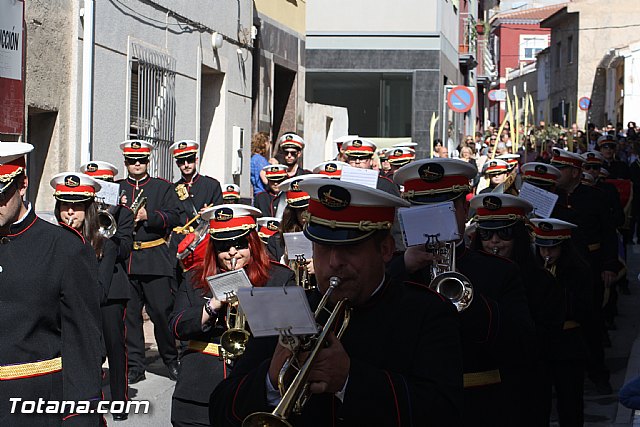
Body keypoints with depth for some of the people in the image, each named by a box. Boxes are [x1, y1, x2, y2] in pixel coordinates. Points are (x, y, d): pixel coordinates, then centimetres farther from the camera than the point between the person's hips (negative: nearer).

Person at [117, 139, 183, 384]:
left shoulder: (163, 188, 9)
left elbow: (175, 217, -2)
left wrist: (148, 215, -14)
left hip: (156, 260, -2)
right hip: (124, 260, 2)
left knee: (163, 311, -3)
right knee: (128, 315, 3)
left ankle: (172, 360, 13)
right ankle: (134, 366, 10)